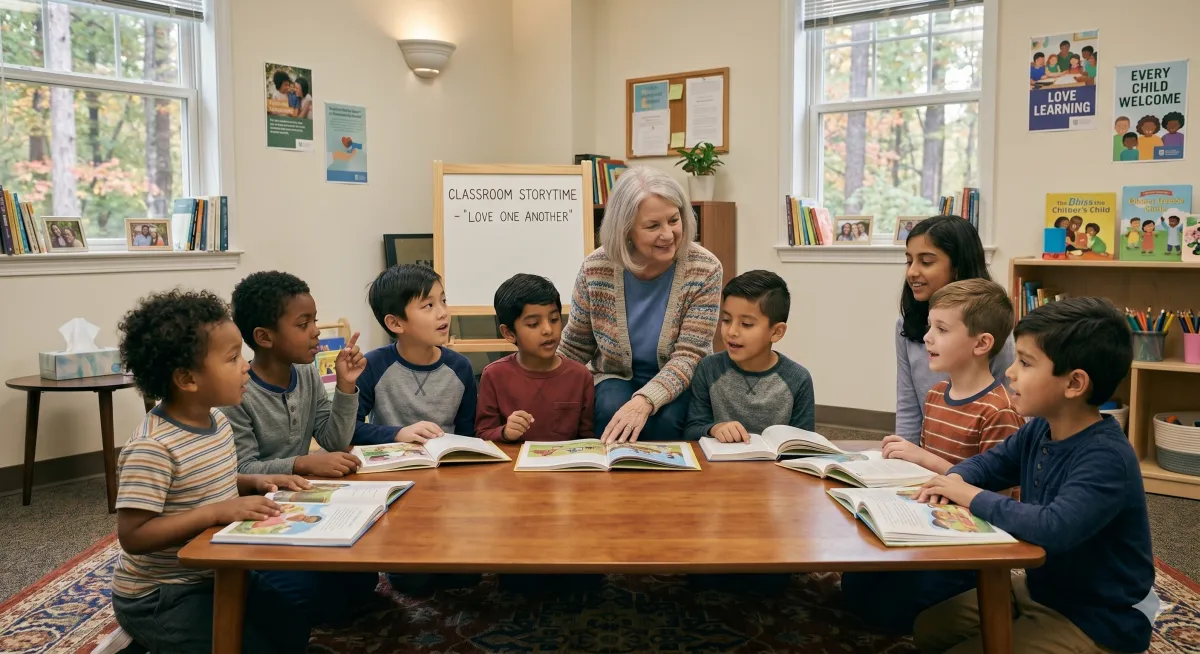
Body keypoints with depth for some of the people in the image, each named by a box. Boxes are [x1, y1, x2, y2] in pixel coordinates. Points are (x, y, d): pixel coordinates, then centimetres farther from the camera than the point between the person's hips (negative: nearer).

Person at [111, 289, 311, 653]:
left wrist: (255, 483, -3)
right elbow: (133, 536, -28)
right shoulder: (152, 448, -27)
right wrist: (218, 512, -33)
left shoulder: (216, 419, -1)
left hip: (217, 574, 8)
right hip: (158, 596, -8)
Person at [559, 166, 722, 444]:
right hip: (617, 377, 1)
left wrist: (644, 401, -40)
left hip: (678, 383, -1)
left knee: (664, 420, -31)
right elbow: (574, 347, 1)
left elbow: (689, 355, -23)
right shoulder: (596, 269, -14)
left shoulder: (704, 270, -18)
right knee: (611, 410, -31)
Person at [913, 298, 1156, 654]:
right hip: (1039, 588, 8)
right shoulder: (1039, 430, -4)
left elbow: (1053, 529, -45)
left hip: (1097, 623, -8)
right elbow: (990, 463, 12)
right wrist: (956, 480, -13)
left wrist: (972, 497, -30)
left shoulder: (1106, 458, -31)